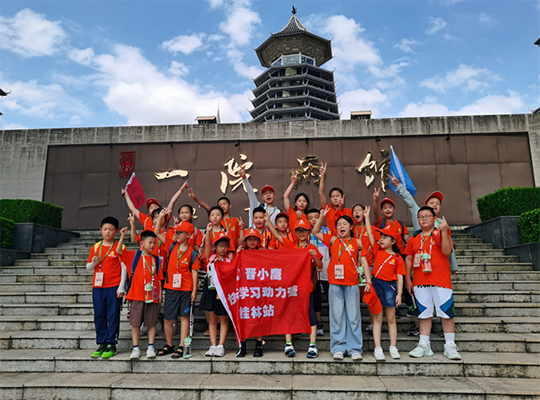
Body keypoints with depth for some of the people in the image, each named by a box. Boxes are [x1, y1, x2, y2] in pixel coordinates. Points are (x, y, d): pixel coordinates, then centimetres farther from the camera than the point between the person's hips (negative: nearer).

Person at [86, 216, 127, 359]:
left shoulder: (119, 247, -3)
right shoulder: (95, 247, 9)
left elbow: (124, 268, -3)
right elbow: (89, 268, 14)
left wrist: (121, 287, -8)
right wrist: (94, 262, -9)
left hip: (114, 287, -4)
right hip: (98, 287, 4)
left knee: (113, 316, 1)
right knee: (99, 316, 9)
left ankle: (111, 345, 10)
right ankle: (101, 344, 20)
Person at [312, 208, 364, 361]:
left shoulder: (357, 242, 5)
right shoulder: (333, 241, 8)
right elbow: (315, 232, 9)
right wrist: (322, 216, 3)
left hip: (352, 284, -1)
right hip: (335, 284, 1)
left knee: (353, 316, 5)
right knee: (337, 316, 6)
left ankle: (354, 349, 14)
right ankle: (338, 348, 15)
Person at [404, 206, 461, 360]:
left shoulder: (440, 233, 3)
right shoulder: (414, 238, 12)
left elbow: (447, 251, -14)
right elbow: (408, 258, 13)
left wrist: (444, 231, -21)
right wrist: (408, 280, 7)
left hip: (441, 280, -3)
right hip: (420, 282, 3)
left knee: (446, 313, 1)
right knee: (424, 314, 9)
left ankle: (450, 346, 12)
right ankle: (424, 346, 16)